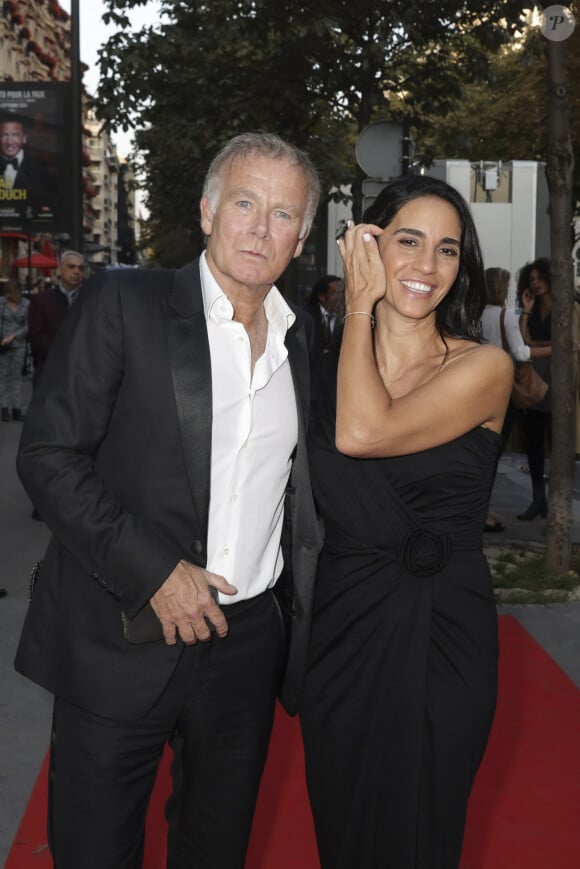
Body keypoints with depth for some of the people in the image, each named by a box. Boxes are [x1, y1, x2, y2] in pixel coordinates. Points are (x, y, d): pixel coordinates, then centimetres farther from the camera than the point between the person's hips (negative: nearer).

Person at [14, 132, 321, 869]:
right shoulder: (122, 304, -7)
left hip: (248, 642, 4)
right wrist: (152, 571, -17)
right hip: (122, 639, -4)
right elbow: (48, 455, -12)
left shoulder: (304, 340, 8)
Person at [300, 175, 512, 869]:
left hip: (437, 631, -3)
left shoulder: (483, 367, -9)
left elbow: (363, 433, -24)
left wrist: (360, 305, -15)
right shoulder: (329, 365, 3)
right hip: (339, 623, 4)